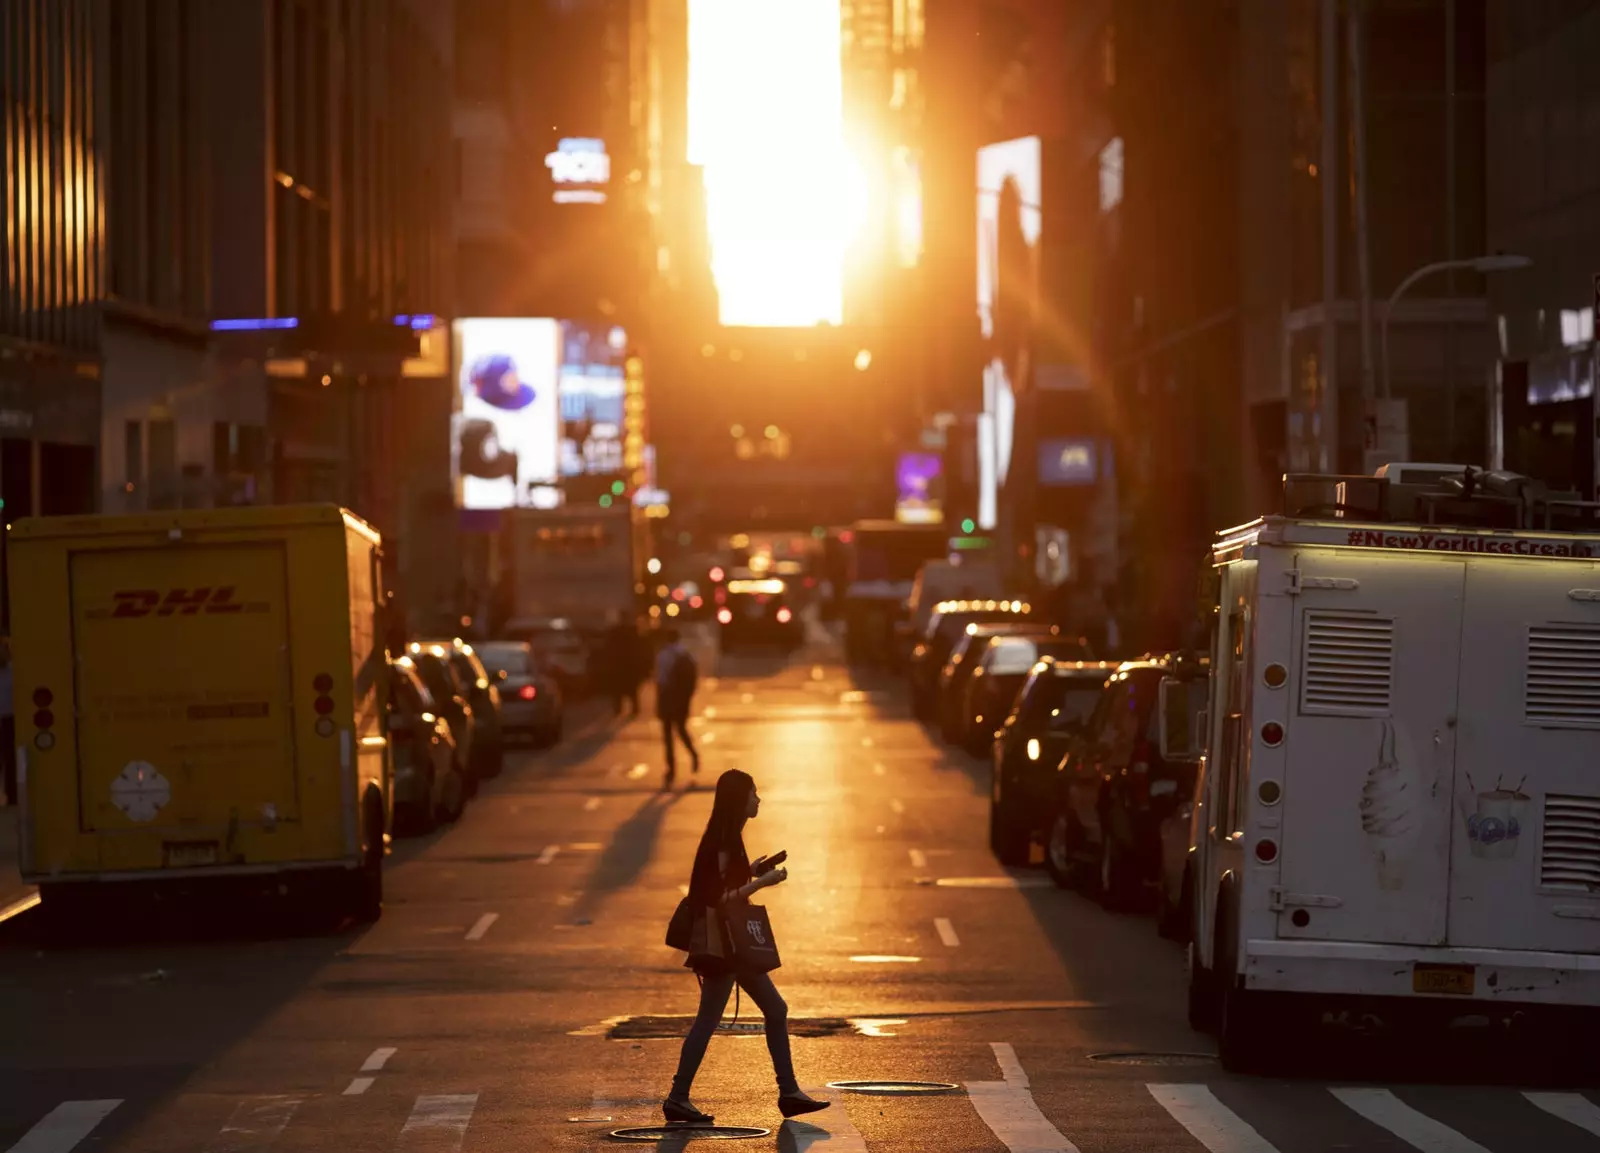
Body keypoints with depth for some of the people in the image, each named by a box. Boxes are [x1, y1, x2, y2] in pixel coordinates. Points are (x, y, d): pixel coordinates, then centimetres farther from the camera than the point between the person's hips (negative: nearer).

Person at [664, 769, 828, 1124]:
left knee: (775, 1010, 10)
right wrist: (762, 882, -17)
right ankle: (678, 1098, 0)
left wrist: (750, 873, 12)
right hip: (721, 944, -10)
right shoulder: (723, 842, -17)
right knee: (708, 1020, -5)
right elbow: (720, 898, -22)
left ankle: (789, 1093, 12)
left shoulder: (728, 839, 13)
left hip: (734, 943, 10)